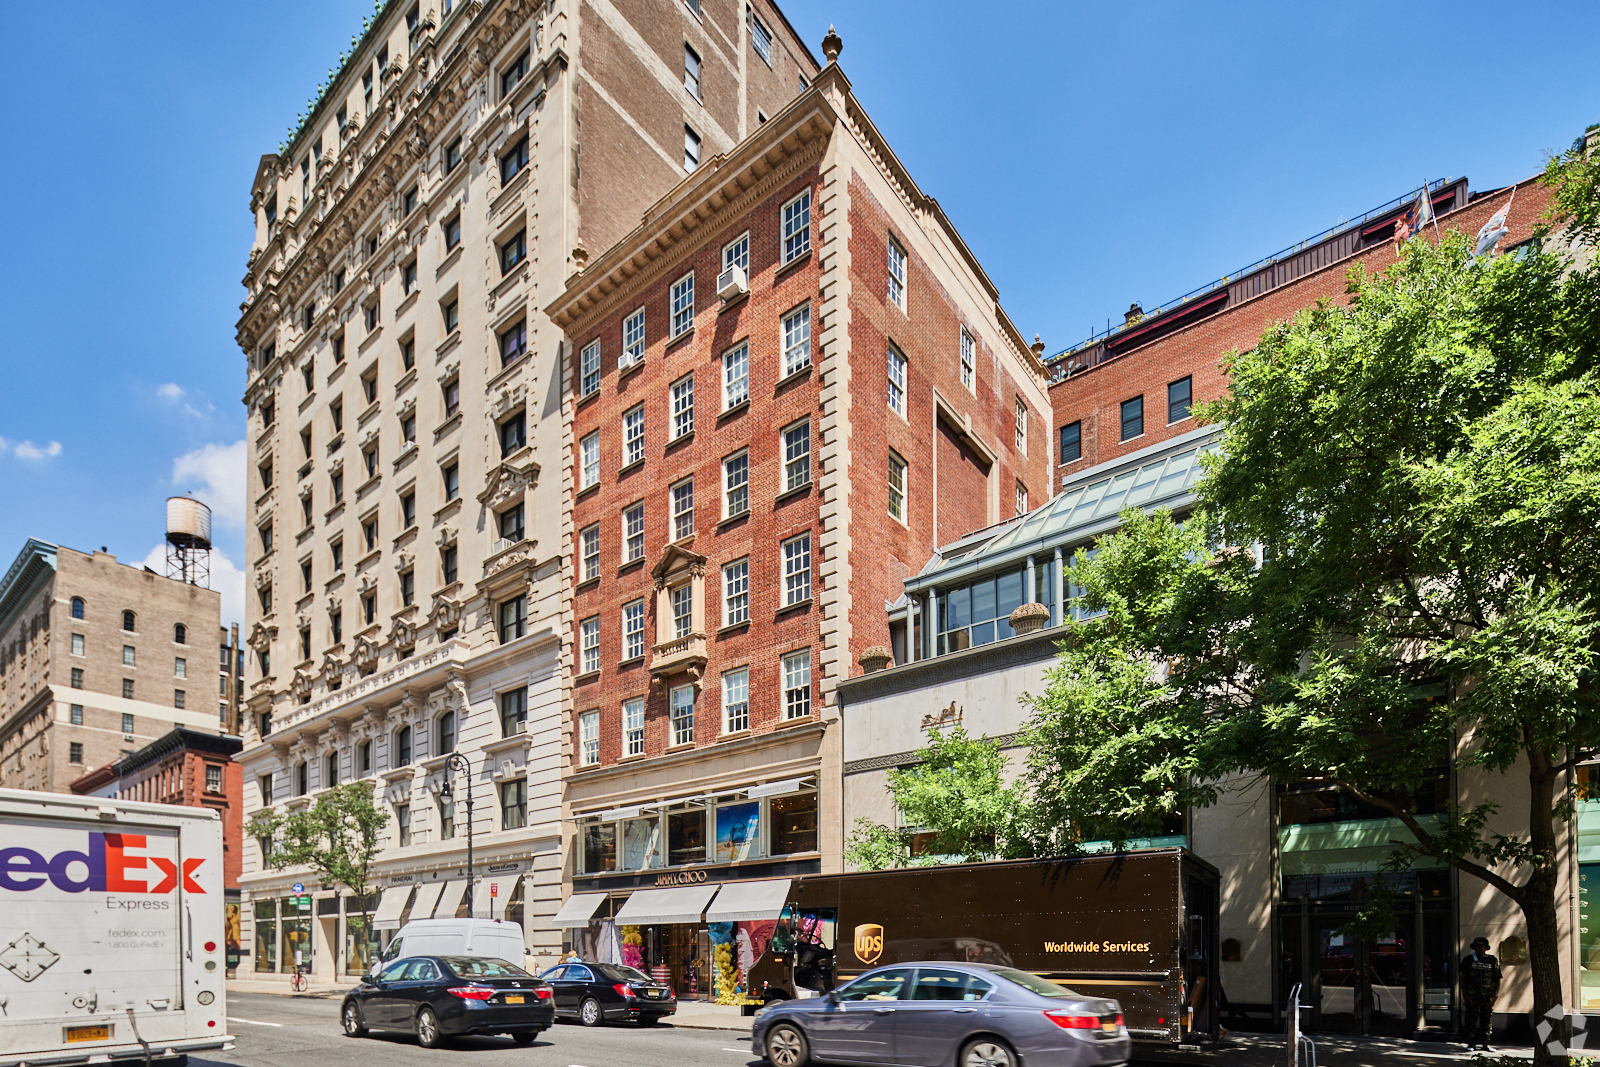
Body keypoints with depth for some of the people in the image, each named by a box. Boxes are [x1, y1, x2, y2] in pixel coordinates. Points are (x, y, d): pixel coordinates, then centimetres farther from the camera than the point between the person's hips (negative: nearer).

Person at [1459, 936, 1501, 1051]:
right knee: (1471, 1021, -1)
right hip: (1472, 997, -1)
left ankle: (1485, 1044, 13)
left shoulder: (1493, 961, 7)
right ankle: (1471, 1044, 5)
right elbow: (1463, 978, 6)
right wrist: (1465, 995, -3)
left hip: (1487, 997, 1)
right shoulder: (1468, 960, 6)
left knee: (1486, 1021, 4)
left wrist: (1495, 997, -2)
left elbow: (1497, 980, 8)